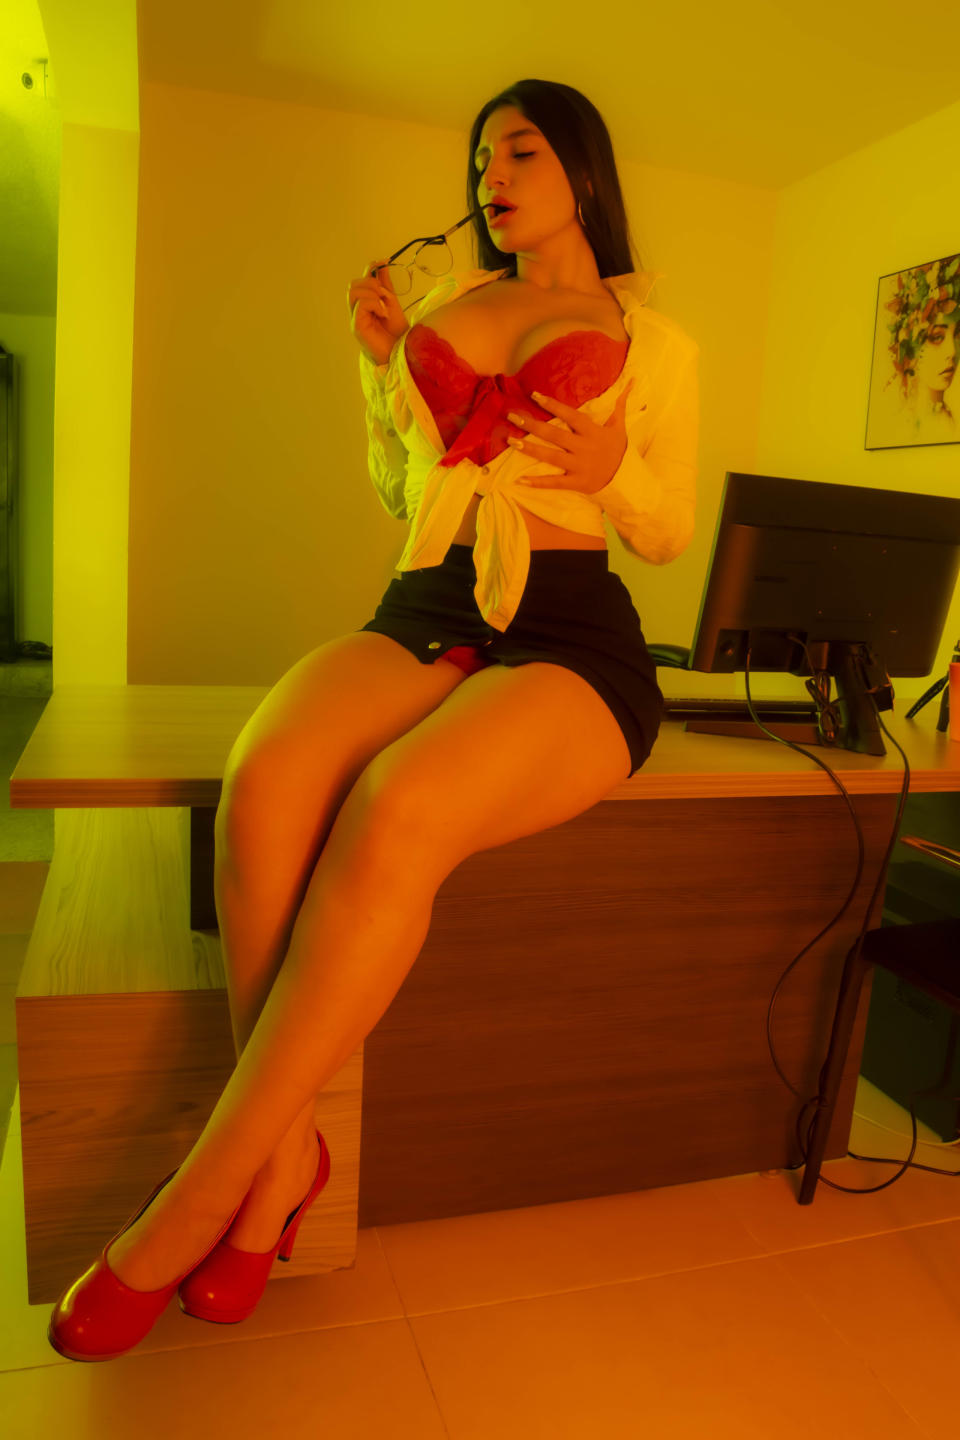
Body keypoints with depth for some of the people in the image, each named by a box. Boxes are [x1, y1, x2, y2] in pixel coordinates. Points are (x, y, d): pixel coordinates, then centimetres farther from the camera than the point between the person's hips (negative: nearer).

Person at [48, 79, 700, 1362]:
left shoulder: (653, 339, 14)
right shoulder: (450, 303, 23)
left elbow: (669, 534, 14)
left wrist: (613, 467, -7)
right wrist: (383, 367, 14)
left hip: (570, 634, -3)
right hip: (427, 611, 4)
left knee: (396, 812, -36)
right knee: (266, 777, -32)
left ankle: (195, 1198, -22)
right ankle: (286, 1143, -17)